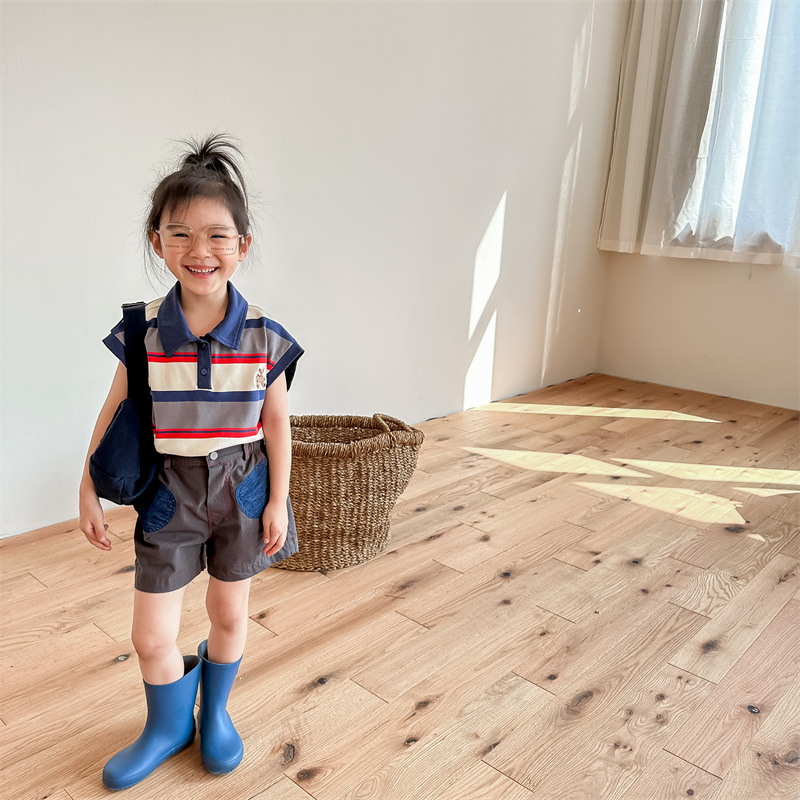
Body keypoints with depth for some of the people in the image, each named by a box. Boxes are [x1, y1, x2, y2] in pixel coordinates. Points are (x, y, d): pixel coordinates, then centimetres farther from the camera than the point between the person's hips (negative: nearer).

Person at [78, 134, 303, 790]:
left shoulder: (263, 336, -13)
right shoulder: (143, 332, -12)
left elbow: (276, 423, -4)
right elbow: (114, 414, -1)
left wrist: (277, 500, -3)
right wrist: (89, 491, 4)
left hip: (241, 487, 0)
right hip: (169, 490, 0)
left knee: (229, 614, 17)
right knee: (152, 637, 8)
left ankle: (216, 712, 46)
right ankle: (169, 727, 38)